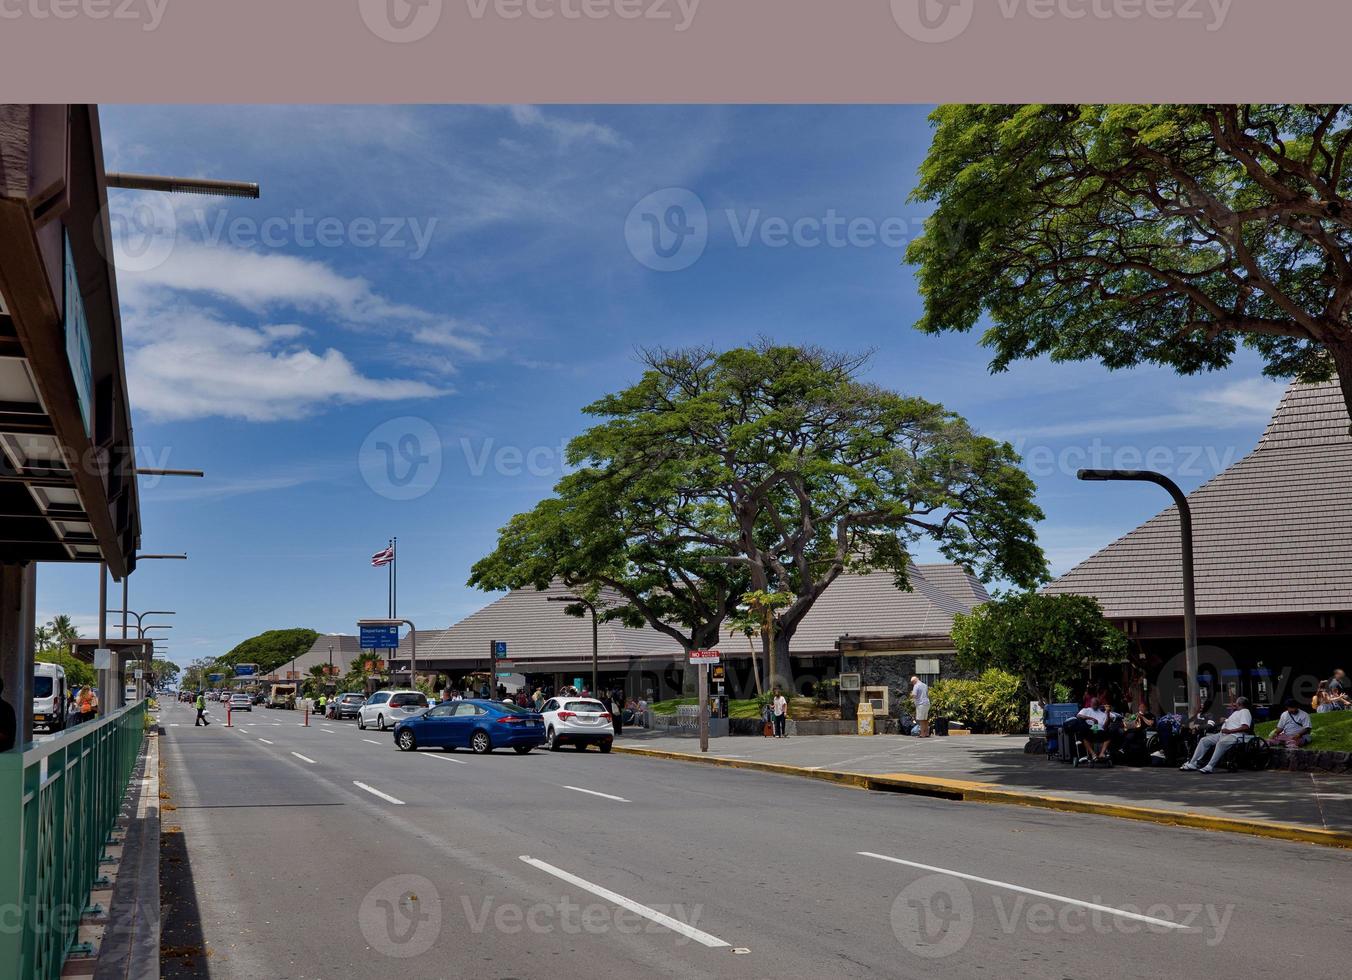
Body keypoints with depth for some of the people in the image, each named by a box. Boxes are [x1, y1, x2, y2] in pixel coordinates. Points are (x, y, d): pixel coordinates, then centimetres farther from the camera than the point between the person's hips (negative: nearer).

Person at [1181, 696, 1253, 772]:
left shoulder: (1245, 712, 0)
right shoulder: (1236, 712, 31)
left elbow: (1245, 727, -16)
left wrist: (1229, 731, -19)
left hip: (1234, 735, -10)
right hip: (1223, 734, 10)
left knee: (1221, 743, -39)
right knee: (1204, 740, -2)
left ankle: (1210, 767, -43)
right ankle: (1192, 764, -8)